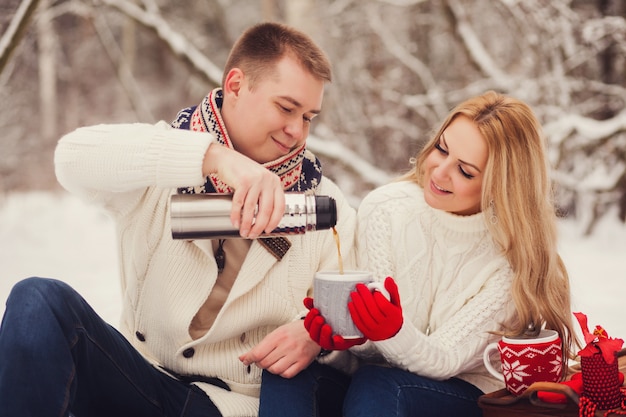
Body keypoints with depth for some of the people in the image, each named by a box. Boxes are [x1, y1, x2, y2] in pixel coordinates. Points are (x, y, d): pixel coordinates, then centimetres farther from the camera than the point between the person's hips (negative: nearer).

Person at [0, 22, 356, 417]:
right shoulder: (160, 159, -3)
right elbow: (73, 156, -25)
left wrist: (315, 334, -25)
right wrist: (216, 157, -37)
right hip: (140, 370, 0)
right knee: (40, 298, -24)